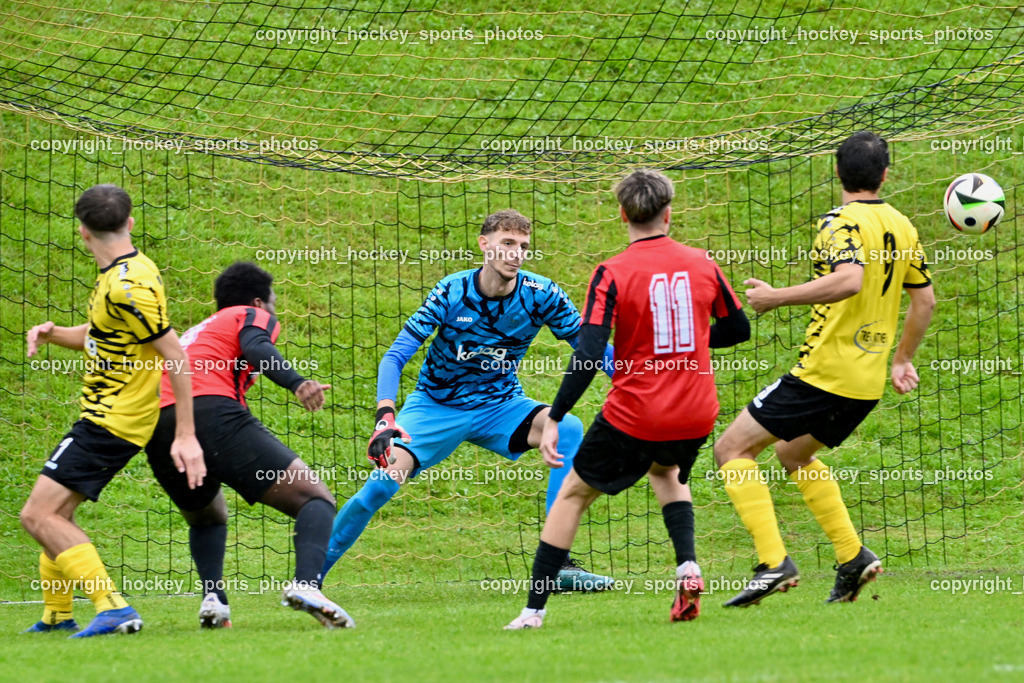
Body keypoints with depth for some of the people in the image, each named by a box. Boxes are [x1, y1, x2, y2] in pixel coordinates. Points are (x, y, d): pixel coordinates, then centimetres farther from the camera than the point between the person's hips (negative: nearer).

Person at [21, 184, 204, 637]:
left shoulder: (128, 286, -22)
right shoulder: (119, 275, 9)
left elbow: (176, 356, -22)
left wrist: (185, 436, -22)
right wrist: (52, 333, 3)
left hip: (111, 424, -10)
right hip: (104, 417, 10)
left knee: (38, 516, -16)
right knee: (56, 514, 21)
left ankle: (113, 608, -24)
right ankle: (57, 615, 33)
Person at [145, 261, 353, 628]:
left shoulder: (195, 333, 38)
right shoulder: (255, 316, 17)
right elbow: (255, 348, -6)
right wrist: (297, 384, -21)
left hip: (157, 432, 7)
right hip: (214, 415, -7)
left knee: (208, 518, 34)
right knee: (316, 499, -3)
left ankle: (213, 598, 8)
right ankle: (306, 582, -30)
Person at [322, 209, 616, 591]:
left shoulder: (541, 295, -13)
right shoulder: (452, 292, -18)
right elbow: (395, 358, -19)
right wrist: (385, 418, -34)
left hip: (500, 407, 2)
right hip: (436, 406, -2)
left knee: (569, 428, -25)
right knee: (382, 483, -22)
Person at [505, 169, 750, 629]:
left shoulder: (612, 274, -12)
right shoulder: (702, 264, 0)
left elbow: (587, 356, -18)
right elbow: (737, 329, 13)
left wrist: (554, 420, -15)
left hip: (634, 416, -4)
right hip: (696, 414, 4)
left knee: (574, 493, 13)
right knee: (666, 472, 35)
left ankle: (534, 610, 10)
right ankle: (687, 566, 12)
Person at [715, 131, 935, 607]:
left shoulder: (842, 221, -13)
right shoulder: (902, 226, 11)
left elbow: (849, 279, -32)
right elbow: (925, 300, 18)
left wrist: (777, 297, -25)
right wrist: (903, 359, 30)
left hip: (824, 373, -8)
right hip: (869, 382, 8)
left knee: (732, 449, 0)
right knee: (793, 453, 29)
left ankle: (774, 563, -13)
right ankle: (852, 557, 19)